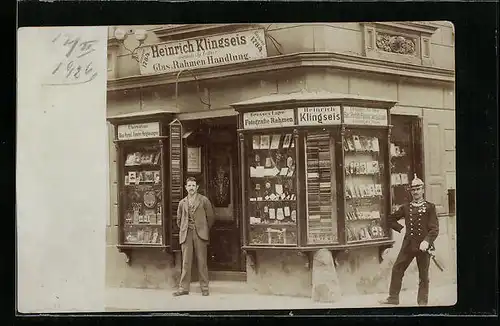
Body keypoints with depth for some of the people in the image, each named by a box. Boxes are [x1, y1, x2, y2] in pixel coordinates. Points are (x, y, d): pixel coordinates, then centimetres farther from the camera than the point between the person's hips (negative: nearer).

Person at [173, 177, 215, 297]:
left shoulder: (204, 200, 4)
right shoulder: (182, 203, 13)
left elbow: (210, 217, 8)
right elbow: (179, 219, 22)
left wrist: (205, 230, 9)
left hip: (200, 233, -2)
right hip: (186, 234, 2)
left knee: (202, 261, -1)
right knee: (186, 262, 0)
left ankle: (204, 287, 6)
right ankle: (184, 288, 4)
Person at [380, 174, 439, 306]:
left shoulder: (430, 207, 0)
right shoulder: (405, 208, 9)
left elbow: (435, 229, -7)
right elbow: (391, 219, 21)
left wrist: (427, 241, -21)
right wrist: (401, 229, 7)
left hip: (423, 246, -3)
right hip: (408, 245, 3)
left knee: (423, 275, 5)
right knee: (397, 270, 3)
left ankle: (422, 301, 15)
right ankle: (393, 298, 13)